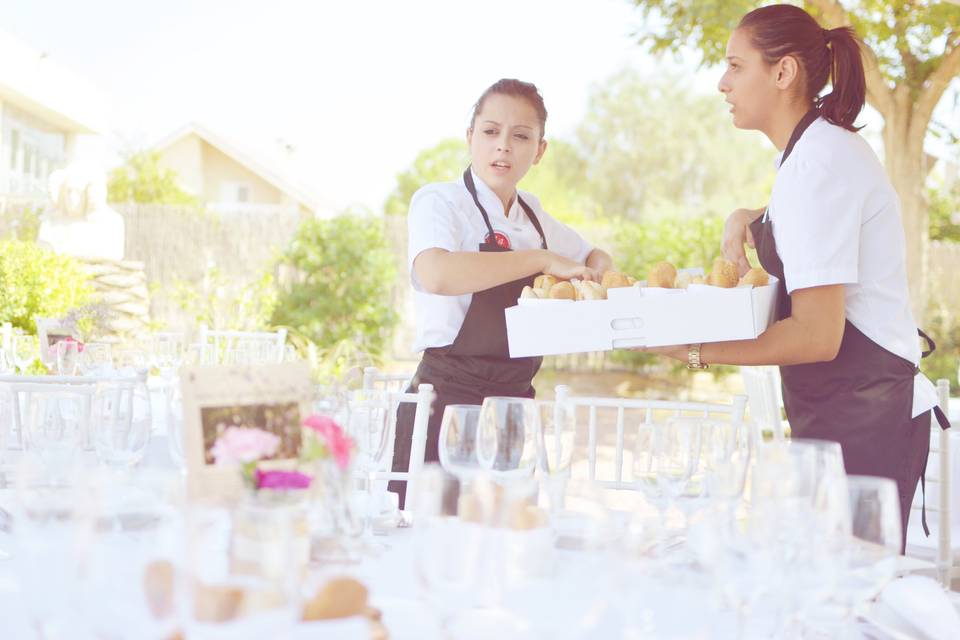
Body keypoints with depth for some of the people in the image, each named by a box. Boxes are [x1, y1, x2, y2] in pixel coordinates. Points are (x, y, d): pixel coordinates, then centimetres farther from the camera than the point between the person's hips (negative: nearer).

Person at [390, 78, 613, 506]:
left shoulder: (532, 213, 13)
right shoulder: (439, 202, -7)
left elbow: (595, 258, 30)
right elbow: (436, 274, -29)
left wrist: (596, 274, 5)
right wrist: (541, 259, -22)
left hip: (514, 398, 7)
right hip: (448, 398, -6)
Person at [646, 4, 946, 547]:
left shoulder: (818, 161, -17)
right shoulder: (827, 146, 11)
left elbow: (817, 335, -23)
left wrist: (696, 352, -17)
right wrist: (747, 221, 12)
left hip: (858, 421, -9)